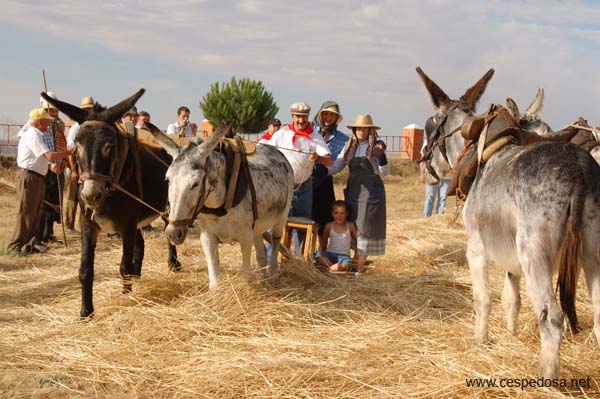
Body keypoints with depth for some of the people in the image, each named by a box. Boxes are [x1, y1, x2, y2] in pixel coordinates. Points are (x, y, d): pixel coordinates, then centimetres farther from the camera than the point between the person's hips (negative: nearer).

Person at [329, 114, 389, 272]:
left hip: (370, 192, -5)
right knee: (352, 228, 8)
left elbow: (385, 172, -7)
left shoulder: (375, 148, -4)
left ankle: (360, 265, 0)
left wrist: (381, 157, -24)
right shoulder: (349, 148, 10)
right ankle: (355, 263, 16)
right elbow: (335, 166, 8)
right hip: (353, 192, 5)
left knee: (365, 227, -3)